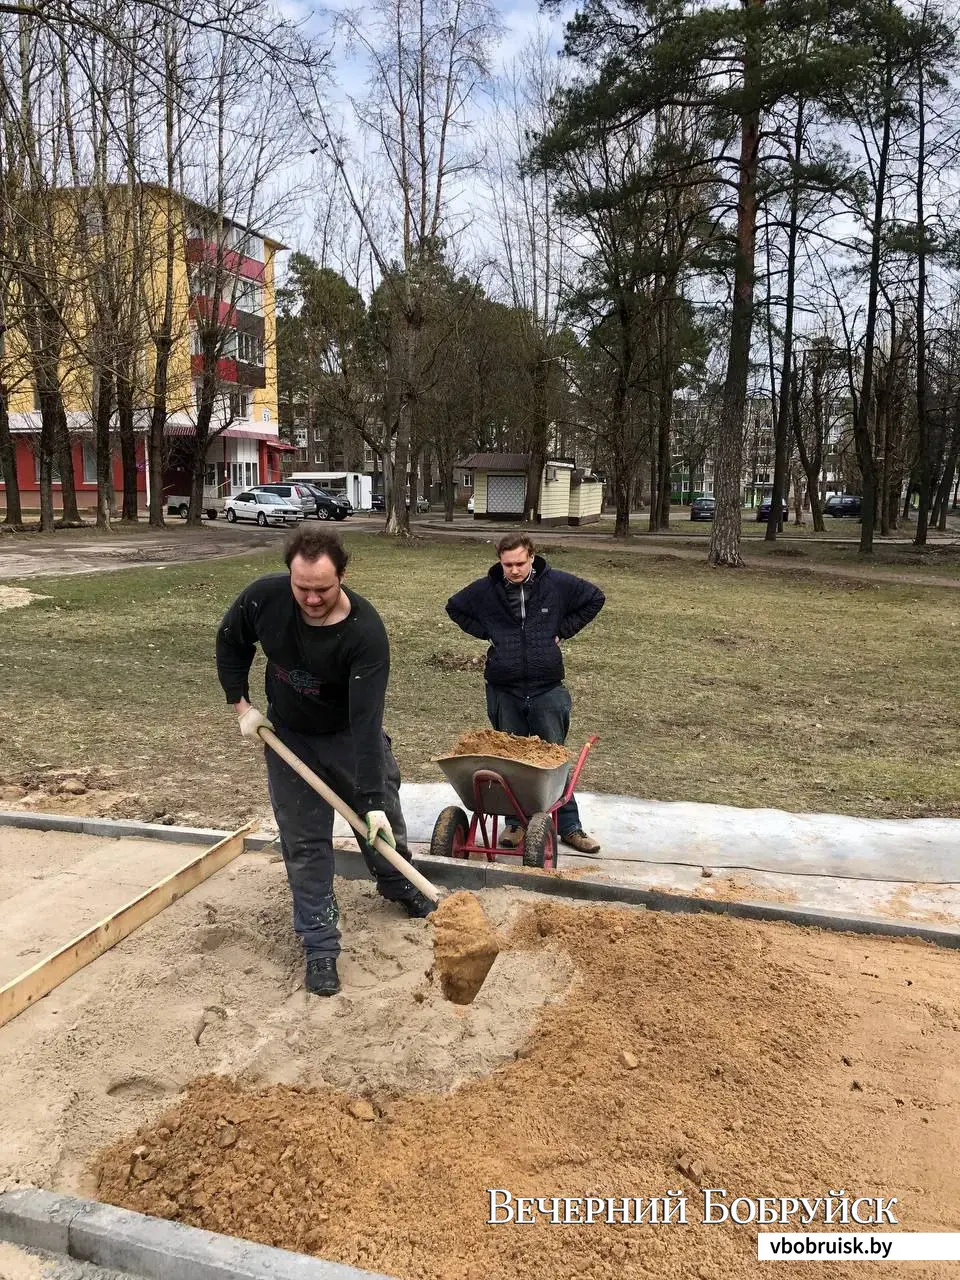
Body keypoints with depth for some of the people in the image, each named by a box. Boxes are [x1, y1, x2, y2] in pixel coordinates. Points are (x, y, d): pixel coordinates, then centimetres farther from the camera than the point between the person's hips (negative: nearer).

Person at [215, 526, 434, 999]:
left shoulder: (366, 631, -35)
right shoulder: (265, 596, -25)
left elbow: (366, 720, -37)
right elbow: (230, 642, -2)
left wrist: (373, 800, -38)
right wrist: (241, 705, -7)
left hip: (351, 735, -1)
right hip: (289, 736, 2)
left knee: (383, 820, 16)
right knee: (304, 842, 2)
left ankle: (398, 886, 48)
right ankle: (320, 945, 15)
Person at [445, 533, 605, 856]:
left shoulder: (557, 584, -3)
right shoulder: (485, 590, -1)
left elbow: (594, 599, 10)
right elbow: (455, 607, 16)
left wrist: (562, 630, 3)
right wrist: (486, 633, 4)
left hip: (547, 689, -1)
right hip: (503, 691, 1)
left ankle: (569, 826, 14)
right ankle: (516, 823, 21)